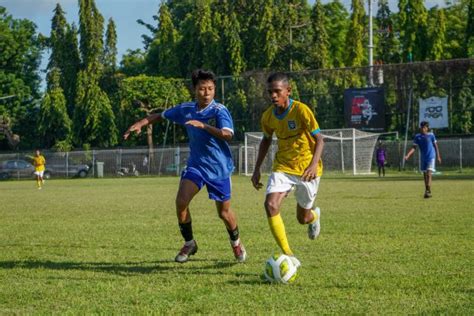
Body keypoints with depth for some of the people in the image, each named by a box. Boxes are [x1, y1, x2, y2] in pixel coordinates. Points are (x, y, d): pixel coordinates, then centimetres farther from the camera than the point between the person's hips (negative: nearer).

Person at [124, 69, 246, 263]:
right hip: (196, 164, 4)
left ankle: (236, 243, 36)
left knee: (224, 212, 5)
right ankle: (189, 243, 6)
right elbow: (162, 116, 15)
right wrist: (141, 124, 5)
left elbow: (228, 134, -33)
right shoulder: (186, 109, -1)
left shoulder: (219, 110, -17)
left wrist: (202, 125, -39)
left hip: (219, 167, -4)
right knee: (181, 201, -15)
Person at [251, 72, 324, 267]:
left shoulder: (301, 110, -18)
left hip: (307, 168, -3)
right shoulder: (268, 116, -2)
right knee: (270, 204, -23)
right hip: (283, 167, 3)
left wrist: (314, 165, -33)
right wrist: (257, 169, 12)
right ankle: (288, 255, -19)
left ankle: (314, 216, 49)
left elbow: (319, 139, -17)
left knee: (303, 218, 8)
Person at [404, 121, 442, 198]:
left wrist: (438, 156, 7)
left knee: (429, 174, -16)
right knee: (425, 175, 10)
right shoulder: (417, 137, 1)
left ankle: (428, 191, -19)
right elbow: (414, 147, -2)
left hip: (431, 157, -4)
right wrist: (408, 155, -15)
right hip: (423, 158, 4)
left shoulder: (431, 135, -4)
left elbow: (435, 146, 5)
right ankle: (427, 191, 21)